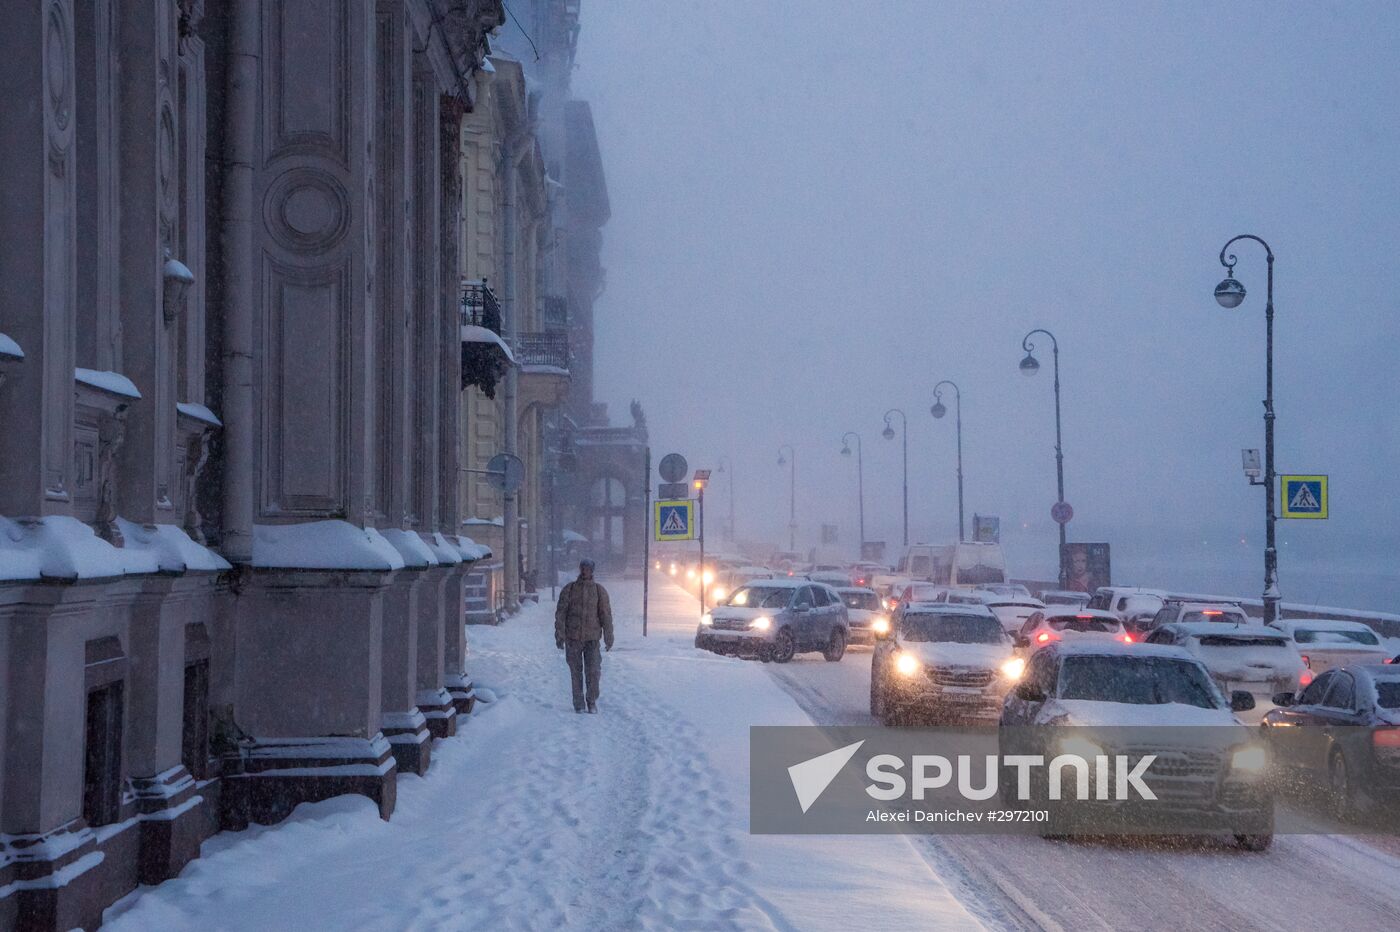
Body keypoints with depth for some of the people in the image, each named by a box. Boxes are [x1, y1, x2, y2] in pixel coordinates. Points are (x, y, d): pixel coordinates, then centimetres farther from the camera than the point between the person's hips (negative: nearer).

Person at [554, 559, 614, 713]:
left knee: (593, 671, -5)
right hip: (573, 638, 0)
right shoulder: (569, 590, 3)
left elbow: (606, 615, 5)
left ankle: (592, 702, 10)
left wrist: (608, 638, 2)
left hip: (592, 637, 0)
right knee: (576, 672, 4)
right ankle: (579, 704, 14)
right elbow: (560, 613, 3)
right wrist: (560, 635, -4)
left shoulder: (599, 591, 4)